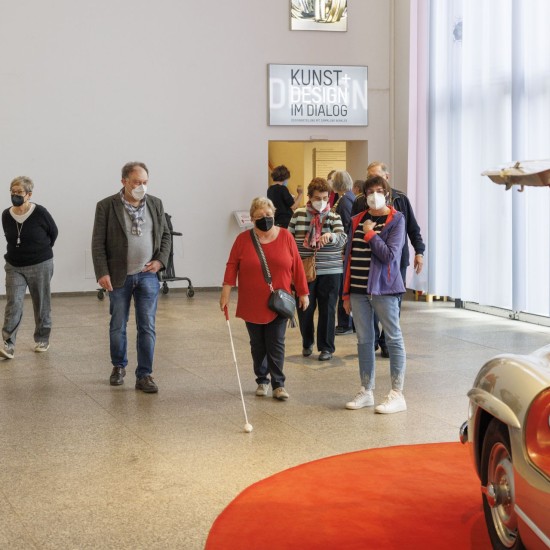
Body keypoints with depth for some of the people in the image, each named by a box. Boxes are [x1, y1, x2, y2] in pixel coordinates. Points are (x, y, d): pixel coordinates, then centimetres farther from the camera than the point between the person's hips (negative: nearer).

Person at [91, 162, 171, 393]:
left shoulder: (156, 204, 4)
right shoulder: (106, 206, -7)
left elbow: (165, 235, 12)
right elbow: (98, 243, -7)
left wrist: (160, 260, -3)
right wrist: (102, 273, -14)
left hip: (147, 275, 2)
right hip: (119, 276, -2)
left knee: (147, 327, 0)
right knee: (117, 326, 12)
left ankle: (144, 375, 6)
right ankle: (119, 366, 32)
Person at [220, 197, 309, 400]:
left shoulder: (286, 237, -1)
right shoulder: (243, 239, -1)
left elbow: (297, 267, 2)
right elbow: (232, 266, -2)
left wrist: (303, 293, 4)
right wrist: (226, 291, -11)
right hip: (252, 305, 1)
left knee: (276, 345, -1)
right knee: (258, 345, 11)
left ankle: (278, 384, 4)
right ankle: (262, 380, 23)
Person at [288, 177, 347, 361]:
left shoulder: (333, 217, 1)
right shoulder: (298, 214, 4)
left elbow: (342, 238, -14)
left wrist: (330, 236, -36)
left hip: (329, 271, -1)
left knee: (327, 310, 2)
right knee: (304, 309, 6)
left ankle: (326, 347, 14)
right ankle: (307, 342, 28)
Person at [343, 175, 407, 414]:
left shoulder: (396, 220, -4)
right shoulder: (357, 220, 12)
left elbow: (390, 255, -15)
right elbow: (349, 256, 13)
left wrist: (370, 234, -11)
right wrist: (346, 293, 10)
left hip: (383, 288, -6)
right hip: (358, 289, 6)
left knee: (393, 339, 0)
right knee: (364, 340, 11)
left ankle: (397, 395, 4)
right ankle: (366, 392, 21)